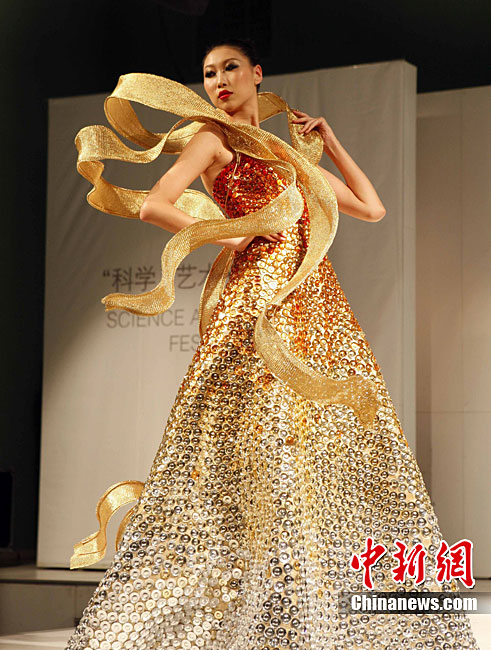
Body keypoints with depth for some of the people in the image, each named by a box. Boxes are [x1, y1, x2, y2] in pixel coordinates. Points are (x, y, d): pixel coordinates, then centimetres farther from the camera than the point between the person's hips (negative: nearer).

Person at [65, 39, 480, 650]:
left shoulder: (290, 153, 24)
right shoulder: (211, 137, 7)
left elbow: (372, 208, 26)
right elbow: (153, 206, -7)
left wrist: (329, 142, 26)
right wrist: (233, 234, -4)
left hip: (316, 299, 7)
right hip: (261, 298, -7)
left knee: (333, 450, 3)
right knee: (261, 444, -14)